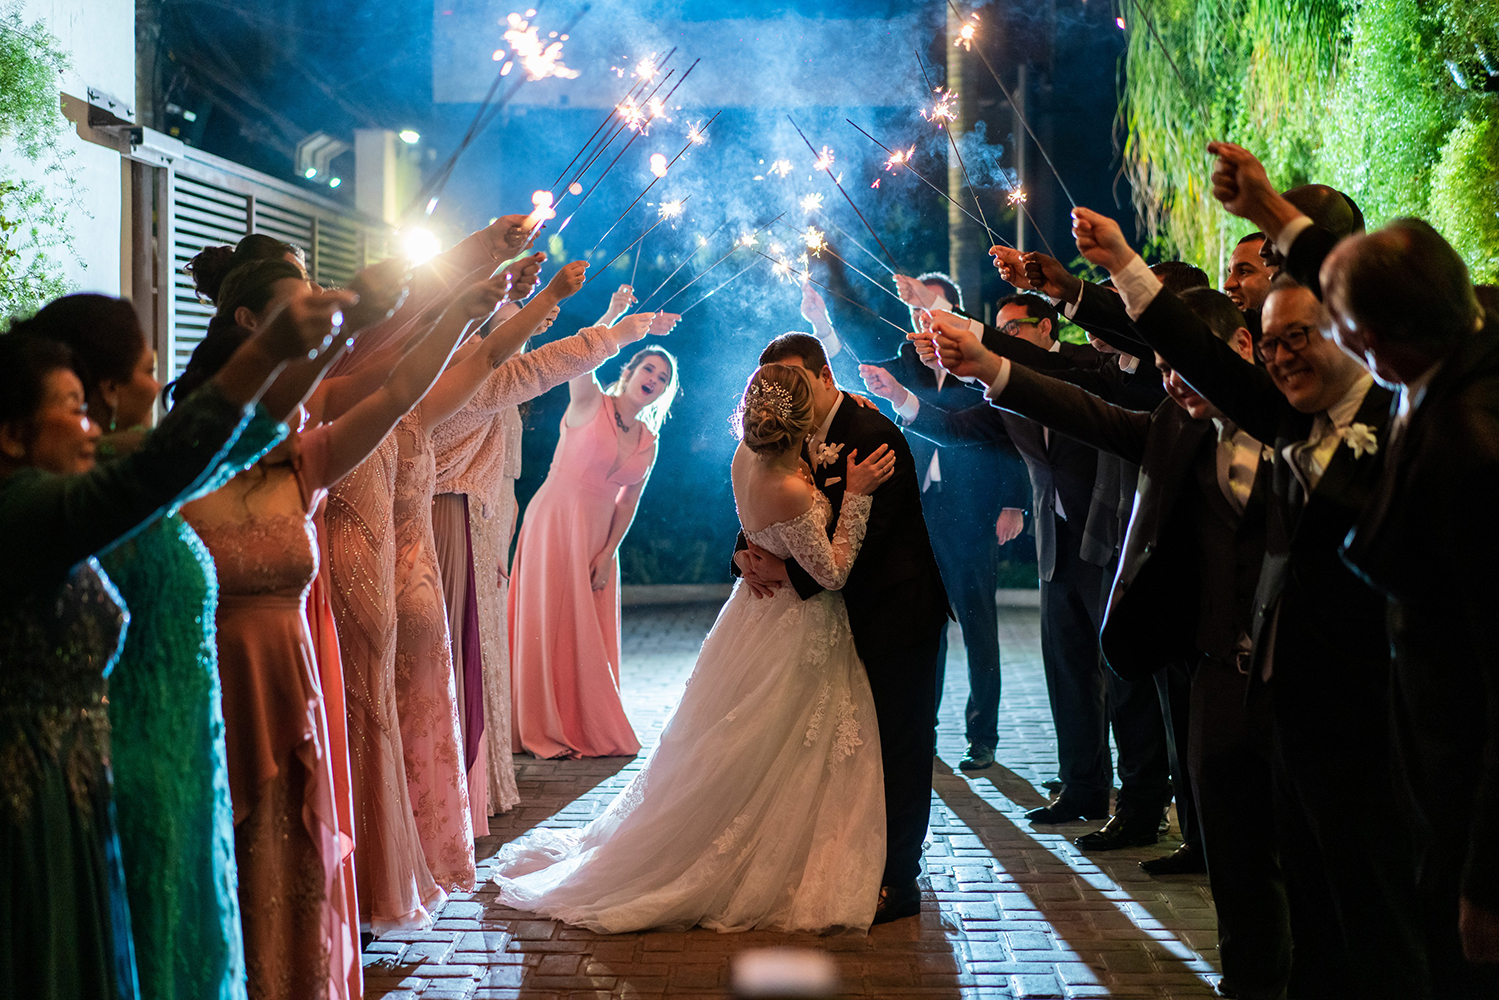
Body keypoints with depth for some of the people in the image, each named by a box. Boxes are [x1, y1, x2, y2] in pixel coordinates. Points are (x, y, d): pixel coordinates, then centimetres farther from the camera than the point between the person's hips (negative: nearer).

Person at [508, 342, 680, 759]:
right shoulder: (589, 403, -4)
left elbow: (628, 503, 8)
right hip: (555, 522, -5)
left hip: (598, 536, 5)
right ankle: (547, 731, 5)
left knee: (591, 631, 8)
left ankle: (592, 730, 18)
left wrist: (608, 554, -1)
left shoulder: (648, 443, 10)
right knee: (551, 622, -3)